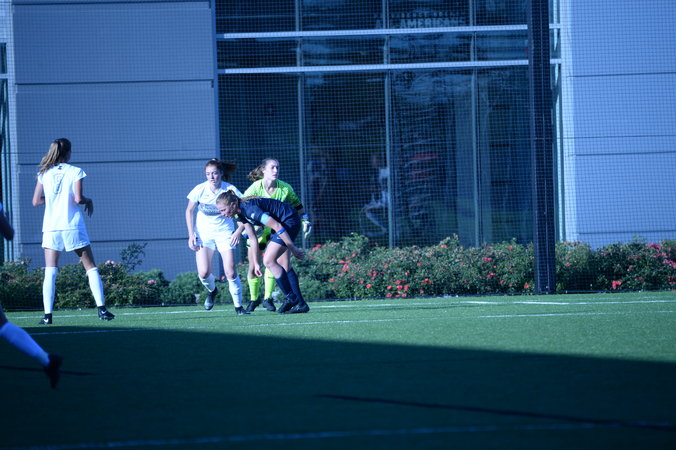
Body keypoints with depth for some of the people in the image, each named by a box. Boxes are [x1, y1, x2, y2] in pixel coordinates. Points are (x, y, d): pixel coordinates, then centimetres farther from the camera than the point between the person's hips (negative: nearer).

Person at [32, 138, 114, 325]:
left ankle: (47, 314, -9)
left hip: (51, 227, 2)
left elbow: (36, 201, 5)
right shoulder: (75, 172, -3)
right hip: (73, 226, -2)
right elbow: (78, 198, -12)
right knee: (91, 268, 7)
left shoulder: (44, 173, 6)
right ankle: (101, 308, 0)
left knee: (50, 272, 1)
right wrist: (89, 201, 8)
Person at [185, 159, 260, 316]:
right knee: (203, 273, -11)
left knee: (230, 272, -12)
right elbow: (189, 211, 2)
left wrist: (238, 232, -23)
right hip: (203, 233, 1)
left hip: (224, 232, -1)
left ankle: (238, 306, 4)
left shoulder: (230, 190, -14)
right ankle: (212, 290, 23)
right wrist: (191, 235, -5)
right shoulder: (200, 189, -11)